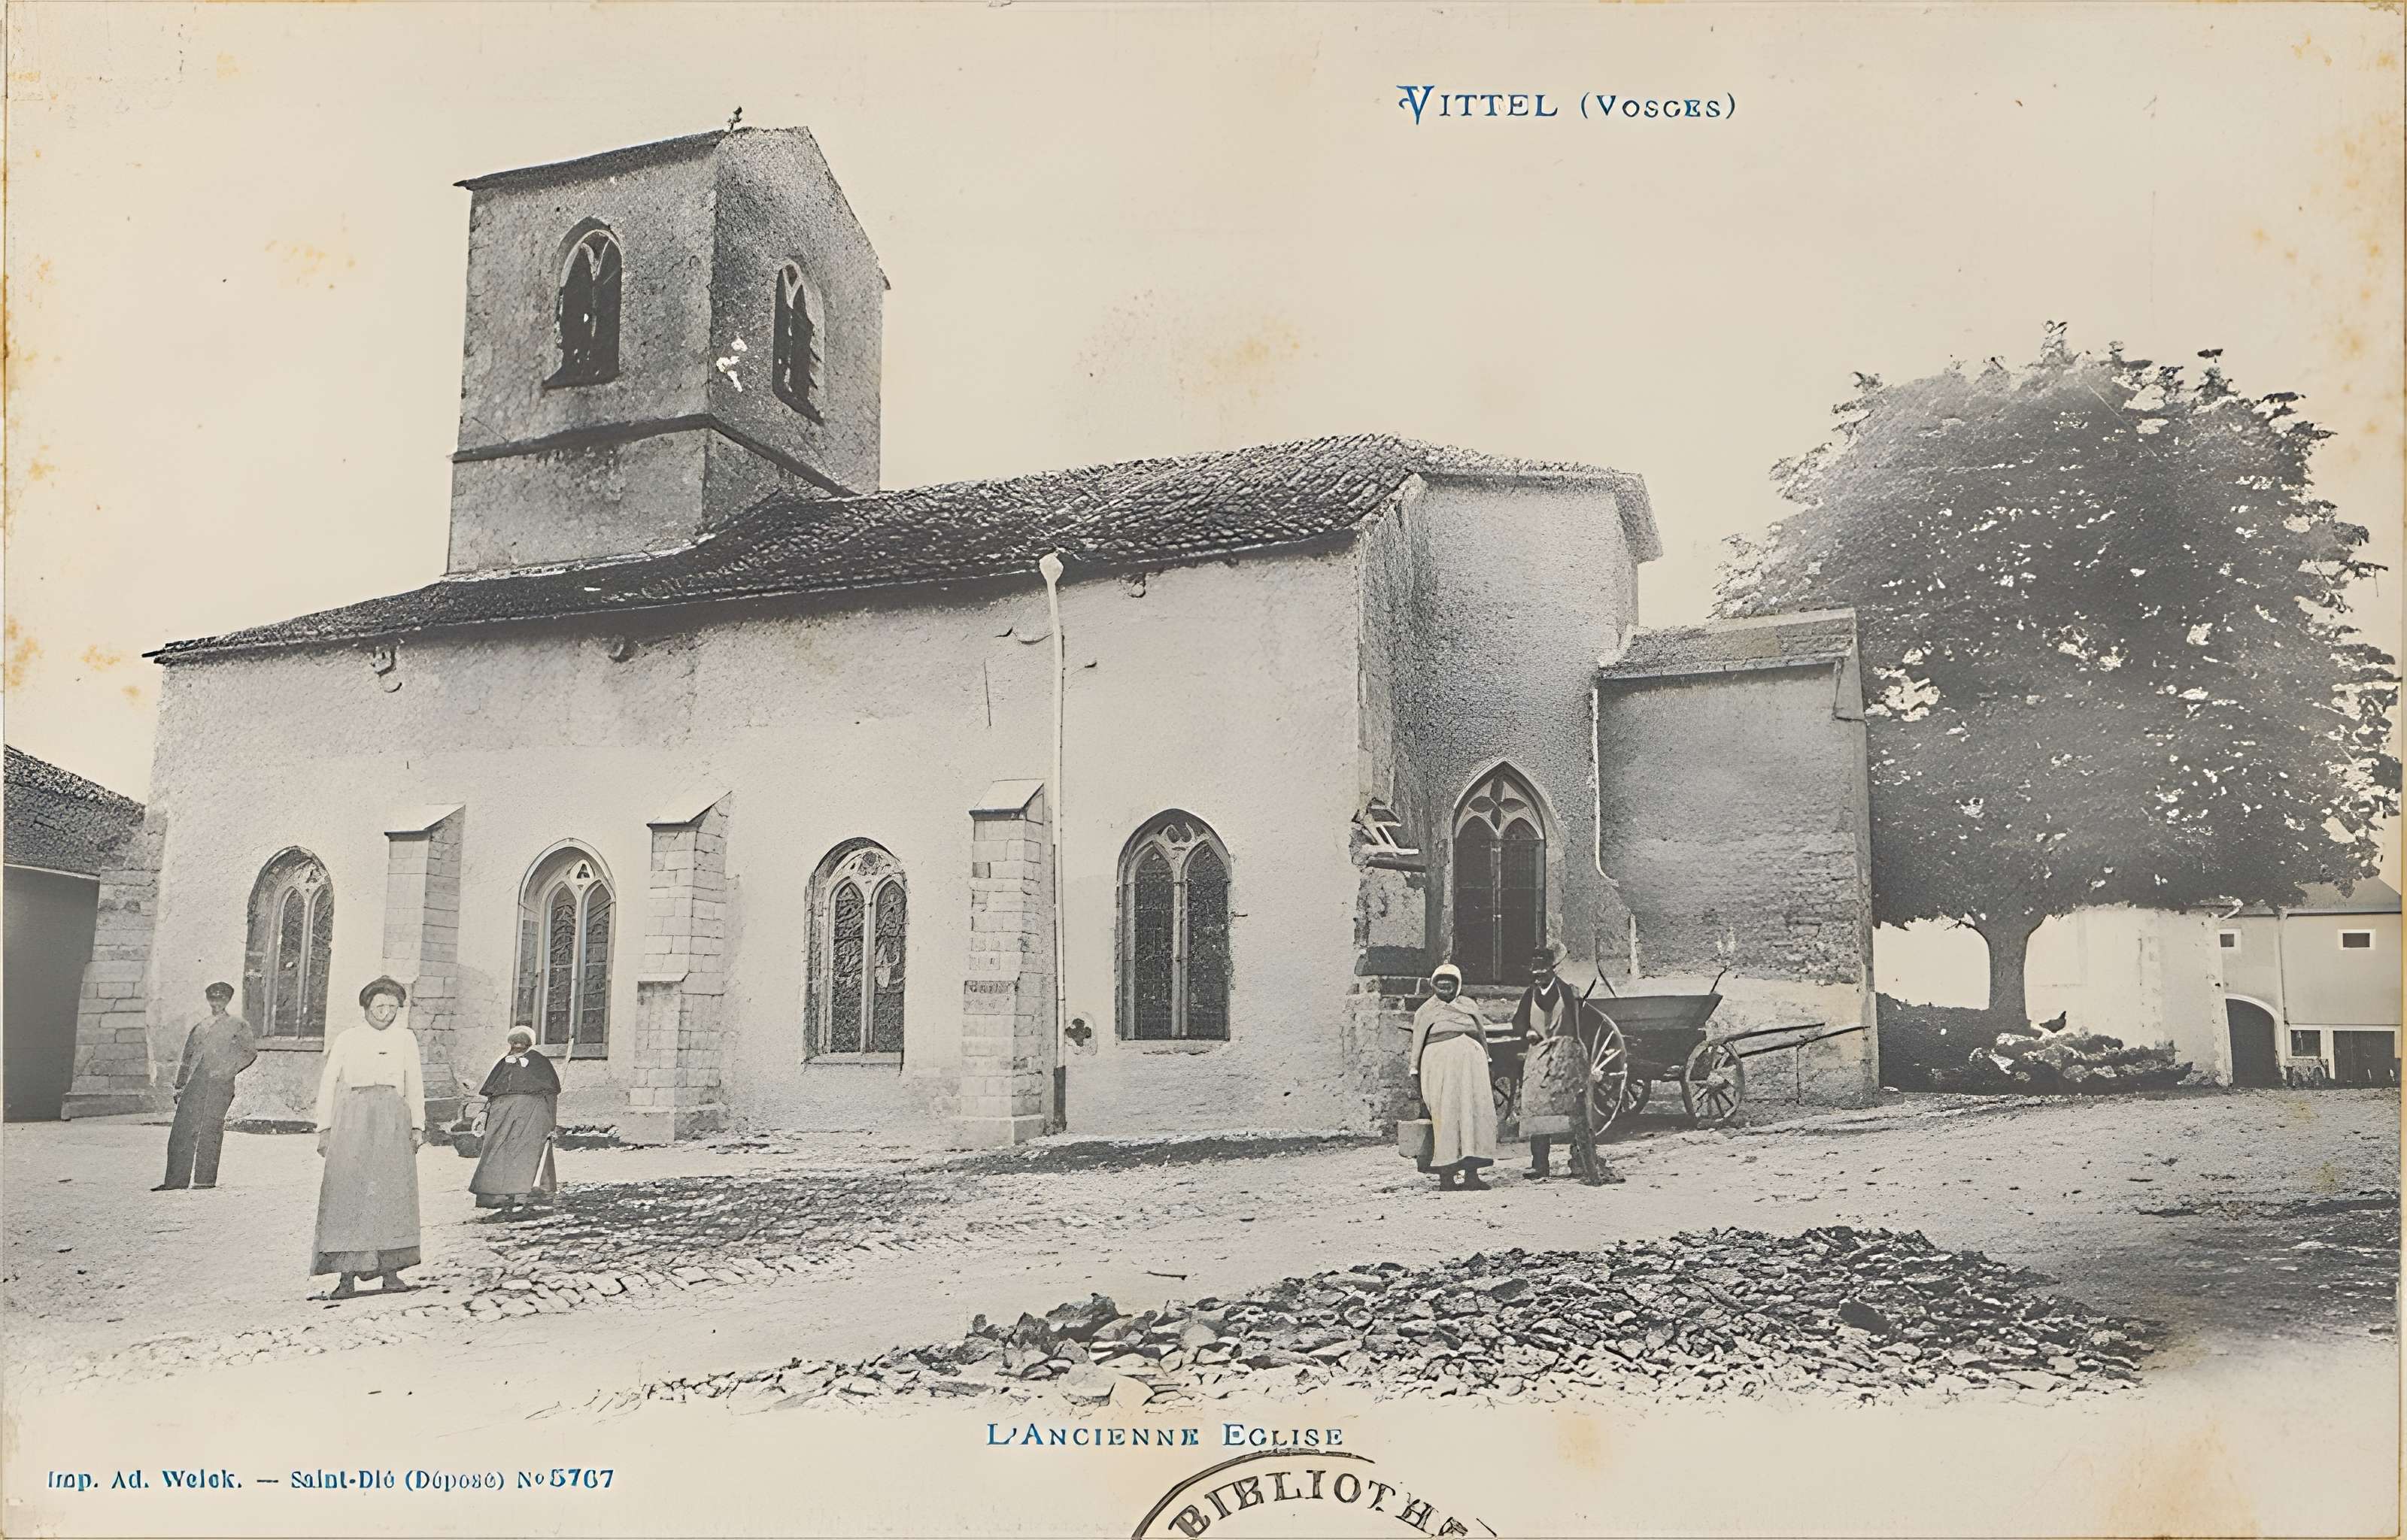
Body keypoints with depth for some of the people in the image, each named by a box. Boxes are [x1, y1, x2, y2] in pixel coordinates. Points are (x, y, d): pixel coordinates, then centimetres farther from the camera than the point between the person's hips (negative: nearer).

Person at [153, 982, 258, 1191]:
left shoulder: (238, 1025, 9)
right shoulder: (199, 1026, 22)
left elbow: (250, 1051, 1)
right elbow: (187, 1057, 22)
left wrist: (228, 1069, -9)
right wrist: (179, 1085, 14)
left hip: (219, 1082, -4)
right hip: (195, 1081, 4)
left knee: (210, 1129, -6)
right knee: (182, 1128, -3)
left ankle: (206, 1179, 0)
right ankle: (177, 1180, 0)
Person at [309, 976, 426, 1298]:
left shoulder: (405, 1039, 17)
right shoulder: (347, 1040, 12)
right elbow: (327, 1085, 10)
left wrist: (417, 1126, 8)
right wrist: (324, 1129, 2)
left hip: (392, 1121, 2)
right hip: (352, 1120, -1)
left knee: (392, 1192, -3)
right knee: (348, 1191, -7)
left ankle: (390, 1274, 0)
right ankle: (347, 1278, -8)